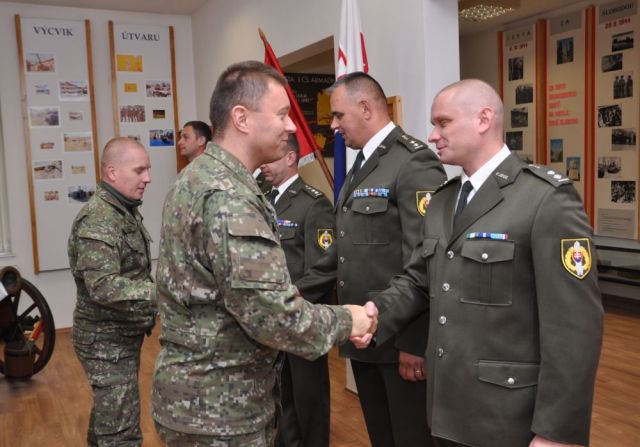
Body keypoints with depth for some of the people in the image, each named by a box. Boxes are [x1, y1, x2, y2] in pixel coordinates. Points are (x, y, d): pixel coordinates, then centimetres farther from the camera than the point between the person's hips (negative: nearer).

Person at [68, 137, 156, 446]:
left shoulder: (125, 211, 10)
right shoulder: (98, 220, -22)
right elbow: (104, 287, -32)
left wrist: (158, 289, 9)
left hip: (122, 334, 9)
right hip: (106, 340, -9)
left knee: (108, 415, 22)